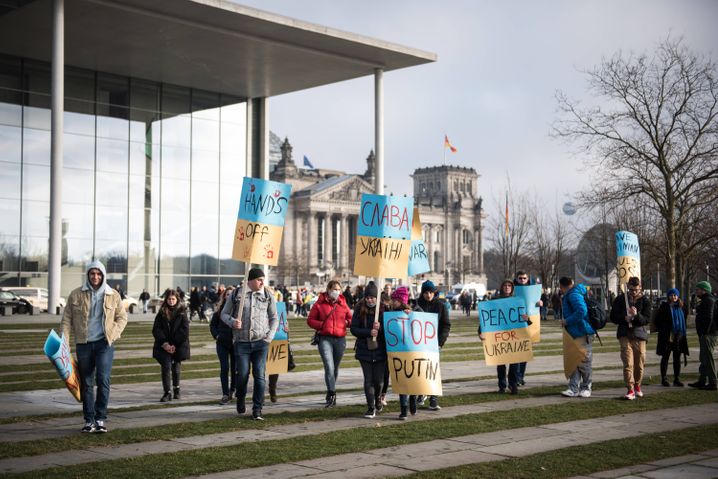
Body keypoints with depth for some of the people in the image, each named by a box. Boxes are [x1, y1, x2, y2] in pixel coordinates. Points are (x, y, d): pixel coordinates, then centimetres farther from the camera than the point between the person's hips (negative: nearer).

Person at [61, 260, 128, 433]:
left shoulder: (113, 295, 3)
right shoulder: (76, 295, 2)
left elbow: (122, 317, 11)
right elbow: (67, 319, 4)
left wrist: (113, 334, -5)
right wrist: (64, 342, -5)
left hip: (104, 343, -1)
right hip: (83, 344, 1)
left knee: (103, 379, -13)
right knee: (86, 383, 7)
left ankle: (100, 419, -4)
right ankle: (89, 420, 16)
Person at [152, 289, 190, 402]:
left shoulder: (182, 312, 0)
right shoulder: (162, 313, 5)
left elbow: (184, 331, -6)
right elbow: (156, 329, -2)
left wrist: (175, 344, -13)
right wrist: (164, 343, -14)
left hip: (178, 346, 0)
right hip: (164, 345, 1)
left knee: (176, 367, 10)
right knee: (166, 366, -11)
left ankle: (176, 389, 31)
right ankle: (167, 393, -9)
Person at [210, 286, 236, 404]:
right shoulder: (220, 310, 5)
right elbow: (212, 325, 14)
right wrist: (216, 336, 1)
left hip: (235, 343, -1)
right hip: (222, 343, 2)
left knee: (235, 368, 9)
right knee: (224, 369, 0)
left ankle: (232, 390, 29)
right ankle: (225, 394, 2)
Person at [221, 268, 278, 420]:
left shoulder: (268, 296, 7)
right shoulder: (237, 294, 3)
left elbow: (274, 318, 13)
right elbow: (224, 314, 10)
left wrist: (270, 336, 0)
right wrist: (232, 322, -11)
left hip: (261, 342, 1)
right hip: (241, 342, -1)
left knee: (259, 375, -4)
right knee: (242, 374, 1)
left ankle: (257, 410, 3)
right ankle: (241, 399, 32)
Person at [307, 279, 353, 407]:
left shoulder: (343, 304, 9)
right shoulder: (319, 304, 1)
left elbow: (350, 319, 18)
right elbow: (310, 320, 4)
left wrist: (348, 322, -5)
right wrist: (321, 325, -12)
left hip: (340, 339, 4)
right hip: (325, 338, -3)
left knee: (335, 367, 13)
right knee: (329, 366, -17)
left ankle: (330, 394, 28)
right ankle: (332, 394, -17)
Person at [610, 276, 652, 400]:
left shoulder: (645, 301, 3)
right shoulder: (621, 299, 4)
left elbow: (647, 319, -4)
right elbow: (613, 317, 6)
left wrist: (637, 315, -23)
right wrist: (624, 318, -13)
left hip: (639, 335, 1)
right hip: (625, 335, -1)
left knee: (639, 363, 8)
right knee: (628, 363, -10)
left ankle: (637, 386, 28)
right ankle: (630, 390, -11)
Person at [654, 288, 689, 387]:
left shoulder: (682, 307, 7)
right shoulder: (664, 307, -6)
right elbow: (657, 320, -3)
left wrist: (682, 332, 13)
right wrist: (662, 331, -7)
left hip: (679, 337, 4)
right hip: (667, 337, -4)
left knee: (677, 359, 8)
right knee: (665, 357, 3)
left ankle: (677, 379, 15)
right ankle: (664, 379, 8)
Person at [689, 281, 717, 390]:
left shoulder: (708, 300, -14)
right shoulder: (705, 300, 19)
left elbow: (708, 318, -23)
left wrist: (704, 332, -23)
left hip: (708, 334, -11)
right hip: (705, 334, 11)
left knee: (708, 358, -9)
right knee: (703, 358, 16)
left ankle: (712, 383, -7)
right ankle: (701, 381, 23)